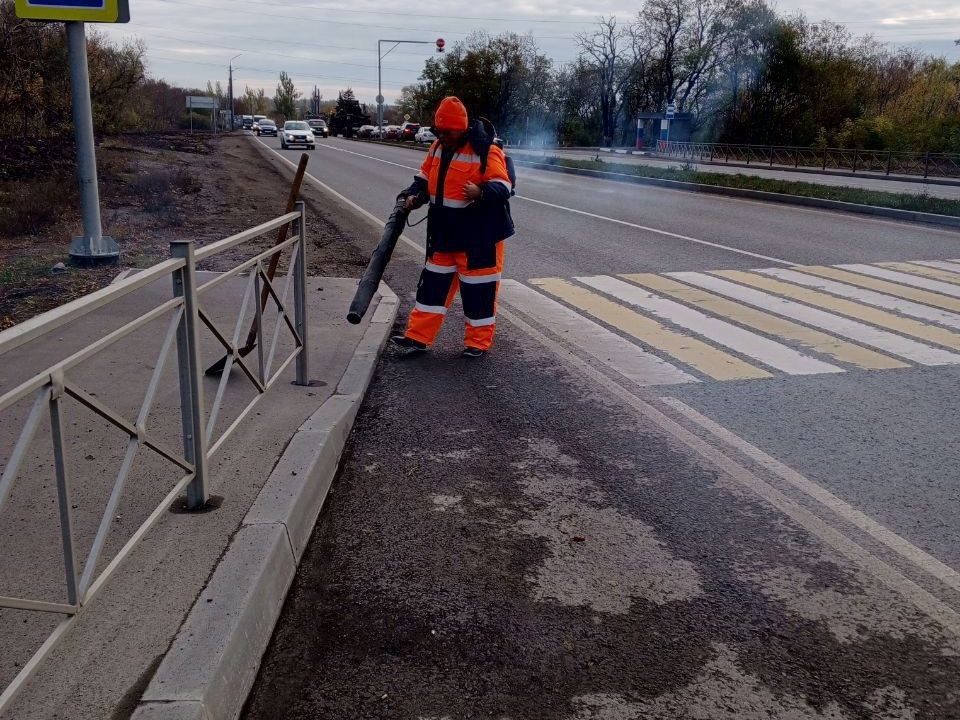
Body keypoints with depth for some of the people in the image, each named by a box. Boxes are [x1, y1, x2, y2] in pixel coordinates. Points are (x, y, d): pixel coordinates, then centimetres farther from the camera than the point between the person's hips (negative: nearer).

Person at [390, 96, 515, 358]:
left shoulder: (485, 150, -16)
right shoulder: (438, 147, 6)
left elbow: (503, 187, -20)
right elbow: (425, 176, 18)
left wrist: (481, 192, -39)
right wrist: (414, 195, -1)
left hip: (478, 234, -7)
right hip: (443, 233, 7)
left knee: (478, 287, 2)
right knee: (434, 282, 10)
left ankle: (479, 342, 16)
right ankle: (418, 336, 18)